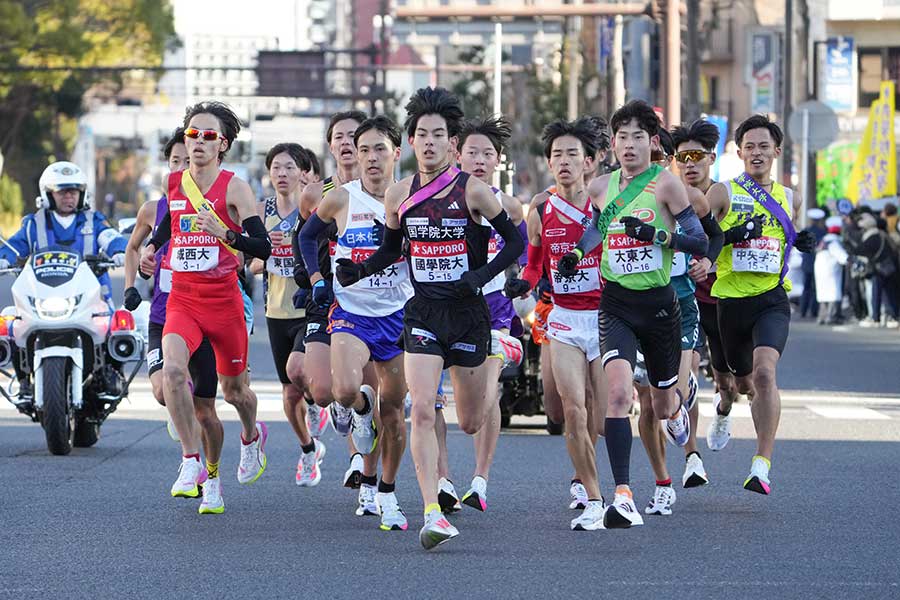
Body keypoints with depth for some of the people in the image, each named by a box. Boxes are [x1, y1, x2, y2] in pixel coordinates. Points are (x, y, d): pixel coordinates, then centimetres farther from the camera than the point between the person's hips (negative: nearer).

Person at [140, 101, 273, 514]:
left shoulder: (234, 189, -8)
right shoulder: (173, 184, 5)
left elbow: (263, 248, -15)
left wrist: (225, 234, -30)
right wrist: (152, 246, 11)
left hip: (224, 300, -2)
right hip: (181, 298, 2)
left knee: (233, 389, 12)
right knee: (172, 368, -26)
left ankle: (251, 437, 48)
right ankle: (192, 462, -20)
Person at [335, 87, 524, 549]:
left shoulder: (472, 190, -7)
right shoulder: (399, 195, 3)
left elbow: (515, 241, 0)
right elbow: (391, 249, 18)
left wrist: (481, 275, -15)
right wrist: (358, 271, -1)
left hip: (468, 314, -1)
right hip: (422, 314, 1)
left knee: (470, 422, 9)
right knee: (422, 411, -17)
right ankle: (432, 513, -19)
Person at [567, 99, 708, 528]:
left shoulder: (665, 183, -8)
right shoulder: (600, 188, 4)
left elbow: (700, 242, -9)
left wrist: (656, 234, -23)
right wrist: (577, 252, 9)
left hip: (658, 304, -1)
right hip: (616, 304, 1)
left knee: (662, 404, 16)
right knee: (618, 390, -22)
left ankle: (677, 408, 57)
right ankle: (623, 496, -25)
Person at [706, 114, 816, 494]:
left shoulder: (789, 199, 12)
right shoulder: (723, 193, 1)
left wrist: (802, 242, 7)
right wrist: (730, 236, -18)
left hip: (772, 300, 0)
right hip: (731, 300, 0)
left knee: (764, 372, -23)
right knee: (743, 381, 15)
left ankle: (762, 464, -23)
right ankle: (725, 405, 56)